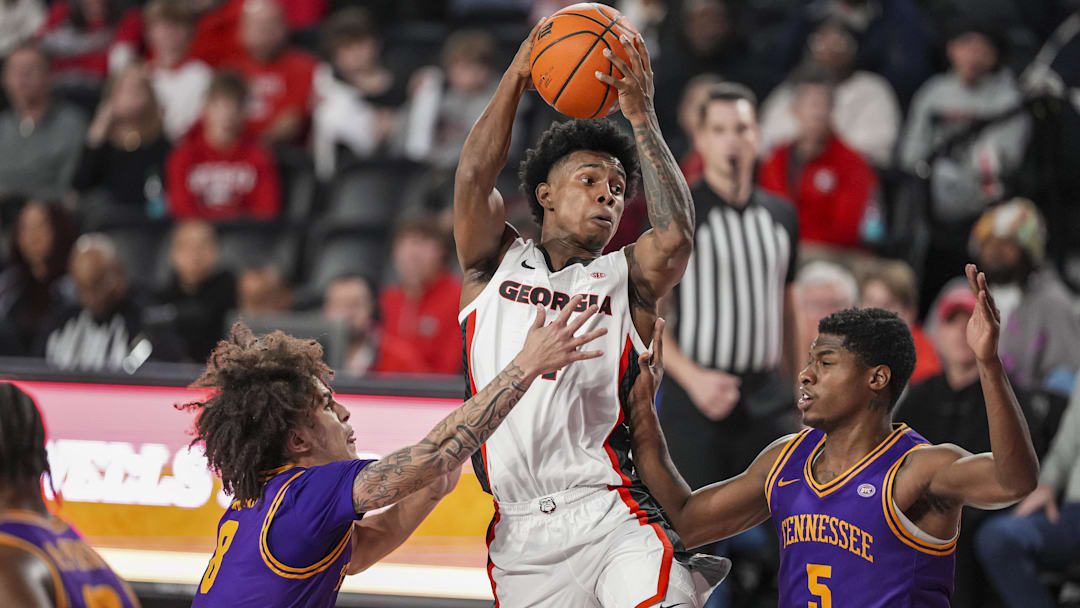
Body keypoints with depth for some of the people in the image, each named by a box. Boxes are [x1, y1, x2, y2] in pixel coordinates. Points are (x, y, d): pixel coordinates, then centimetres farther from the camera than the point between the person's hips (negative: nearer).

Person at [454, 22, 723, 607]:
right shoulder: (496, 263, 13)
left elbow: (675, 236, -9)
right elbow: (474, 180, -4)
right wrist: (517, 74, -6)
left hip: (608, 518, -1)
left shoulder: (625, 277, 12)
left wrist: (641, 117, -7)